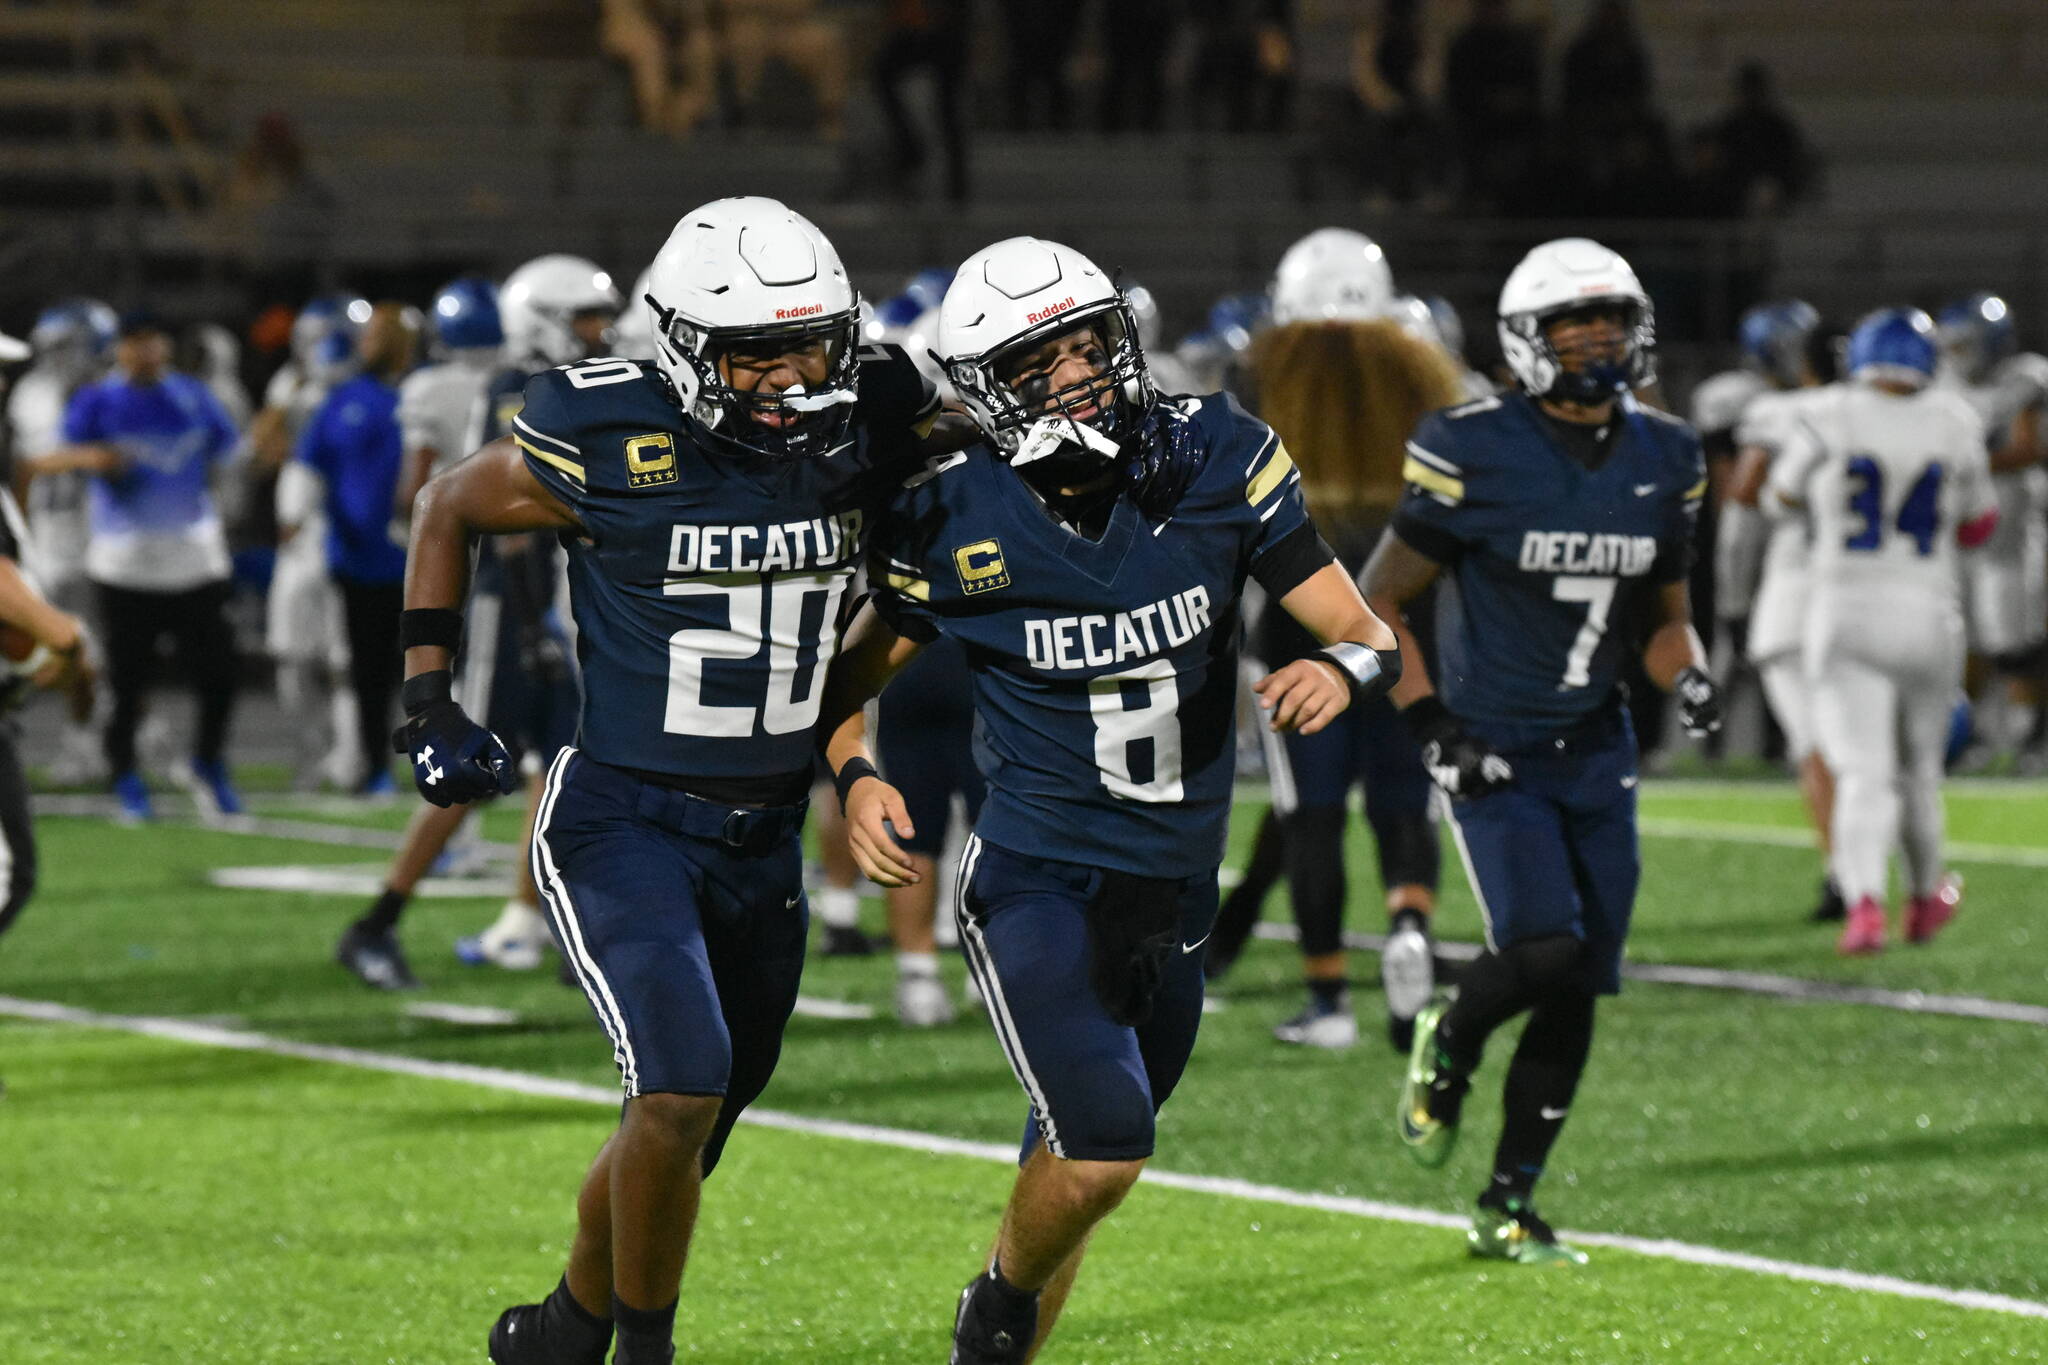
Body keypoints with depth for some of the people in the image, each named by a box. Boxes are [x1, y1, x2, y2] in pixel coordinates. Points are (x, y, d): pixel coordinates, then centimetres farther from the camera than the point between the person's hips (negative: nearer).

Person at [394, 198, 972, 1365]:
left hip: (766, 835, 5)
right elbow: (450, 511, 1)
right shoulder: (611, 443, -16)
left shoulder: (867, 427, -6)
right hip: (623, 820, -5)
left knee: (688, 1134, 15)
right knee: (682, 1087, -23)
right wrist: (429, 703, -3)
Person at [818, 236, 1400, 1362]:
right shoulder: (956, 523, -11)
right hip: (1037, 880, -4)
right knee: (1103, 1144, -21)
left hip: (1176, 891, 4)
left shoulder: (1213, 462, -6)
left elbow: (1368, 636, -4)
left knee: (1078, 1170, 15)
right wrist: (856, 780, -17)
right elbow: (848, 679, 3)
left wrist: (1339, 670, -27)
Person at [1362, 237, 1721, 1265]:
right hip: (1494, 755, -5)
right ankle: (1447, 1046, 13)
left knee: (1576, 992, 3)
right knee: (1544, 949, -22)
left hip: (1596, 755, 5)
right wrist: (1432, 728, -12)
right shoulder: (1476, 454, -13)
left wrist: (1689, 678, -5)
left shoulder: (1662, 461, 4)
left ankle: (1509, 1208, 17)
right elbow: (1380, 601, -5)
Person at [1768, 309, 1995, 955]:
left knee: (1862, 769, -4)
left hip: (1846, 608, -1)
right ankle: (1925, 893, 36)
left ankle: (1865, 899, -25)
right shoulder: (1955, 424, -1)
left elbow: (1786, 495, 11)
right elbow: (1979, 525, 11)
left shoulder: (1829, 420, -6)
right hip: (1928, 610, 2)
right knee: (1918, 763, 20)